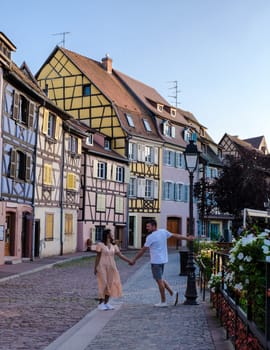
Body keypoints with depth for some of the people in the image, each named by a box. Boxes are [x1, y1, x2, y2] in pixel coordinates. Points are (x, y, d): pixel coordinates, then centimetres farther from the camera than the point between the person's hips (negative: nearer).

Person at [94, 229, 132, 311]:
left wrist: (129, 261, -3)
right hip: (102, 267, -5)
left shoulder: (114, 245, 8)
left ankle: (106, 303, 16)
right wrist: (95, 268, -9)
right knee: (103, 284, -6)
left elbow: (120, 255, 5)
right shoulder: (100, 244, -7)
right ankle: (101, 303, 5)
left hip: (111, 267, 5)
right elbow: (98, 256, -6)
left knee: (110, 284, 4)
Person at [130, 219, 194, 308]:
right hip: (162, 260, 8)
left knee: (159, 280, 0)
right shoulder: (163, 231, 4)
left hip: (156, 261, -8)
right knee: (160, 279, 20)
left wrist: (134, 260, -5)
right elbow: (176, 235, 12)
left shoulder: (150, 237, -16)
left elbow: (142, 250, -13)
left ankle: (163, 302, 7)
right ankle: (172, 293, 13)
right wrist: (187, 238, 24)